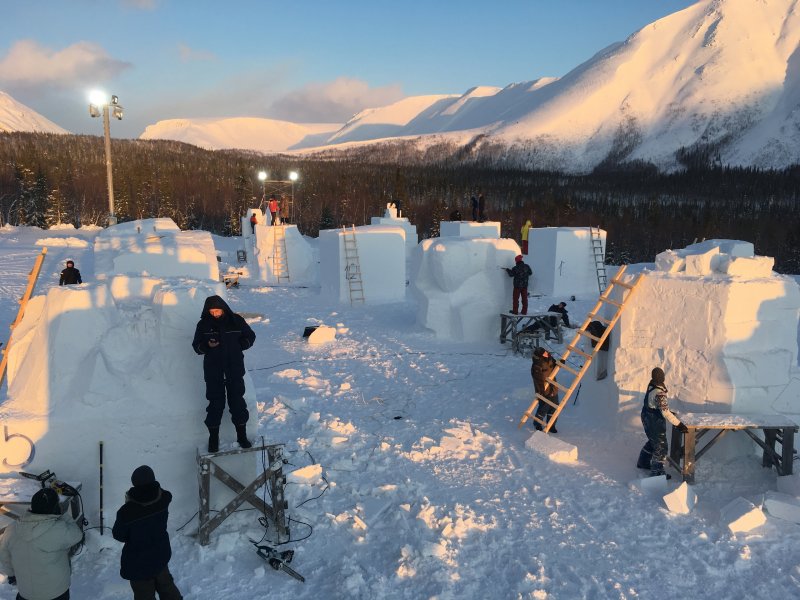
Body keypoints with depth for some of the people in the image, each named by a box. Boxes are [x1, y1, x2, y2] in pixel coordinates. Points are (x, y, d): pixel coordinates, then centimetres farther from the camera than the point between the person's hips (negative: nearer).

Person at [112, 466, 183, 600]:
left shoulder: (127, 511, -32)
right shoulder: (163, 499, -20)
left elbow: (119, 535, -15)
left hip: (138, 562, -4)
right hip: (161, 554, 4)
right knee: (166, 585, 28)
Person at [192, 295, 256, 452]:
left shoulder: (236, 320, -2)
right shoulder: (203, 324, -2)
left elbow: (250, 337, 9)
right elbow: (197, 346, 2)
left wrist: (238, 346, -7)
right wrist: (207, 345, -18)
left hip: (235, 369, 0)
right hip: (213, 371, 0)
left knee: (237, 401, 5)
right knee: (215, 403, 3)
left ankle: (242, 436, 17)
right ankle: (213, 438, 17)